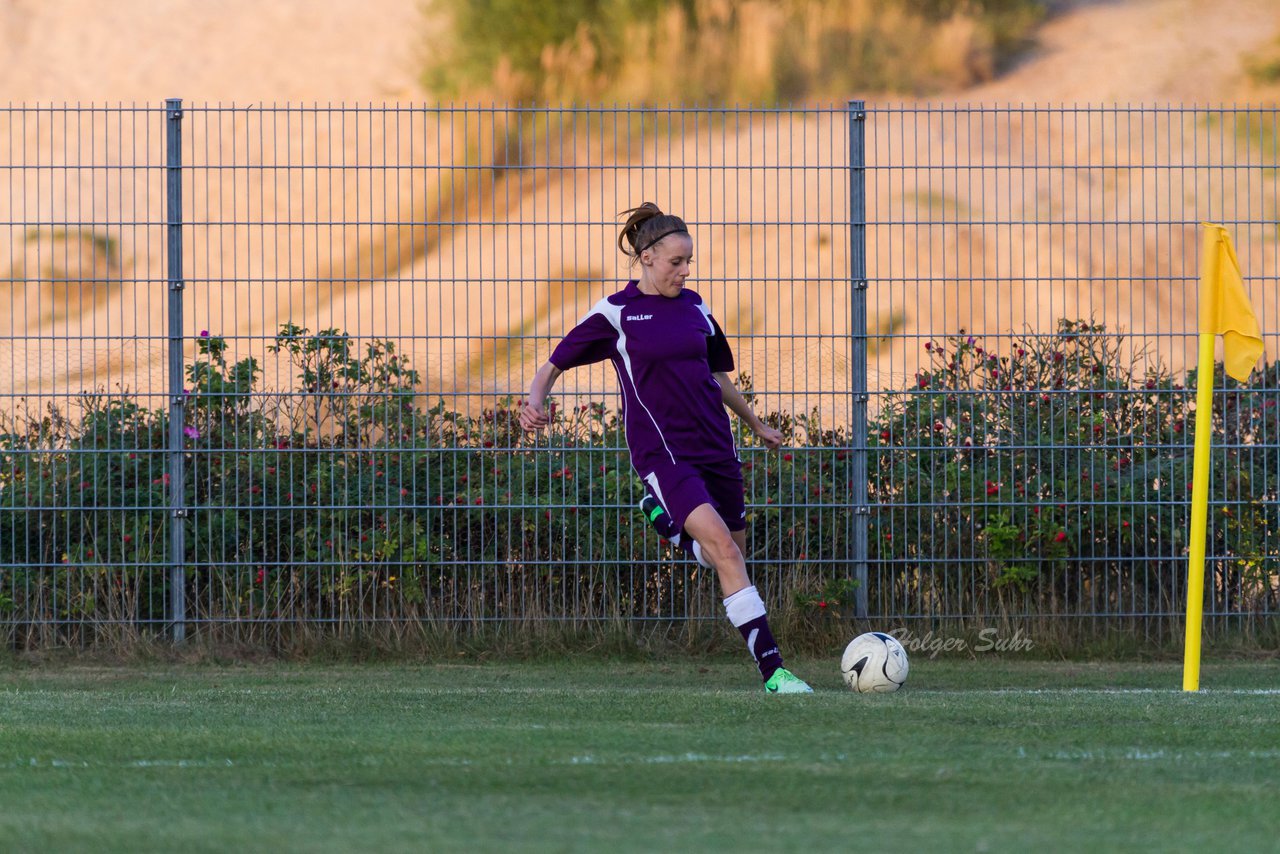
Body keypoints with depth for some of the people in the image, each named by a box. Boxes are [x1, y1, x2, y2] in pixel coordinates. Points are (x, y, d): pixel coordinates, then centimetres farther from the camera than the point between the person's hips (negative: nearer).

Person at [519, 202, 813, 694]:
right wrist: (535, 401, -17)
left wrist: (756, 424, 34)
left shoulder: (693, 308, 12)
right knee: (724, 552, -20)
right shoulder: (615, 314, -2)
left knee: (733, 557, 9)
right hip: (662, 452, -6)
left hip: (715, 446, 6)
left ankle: (666, 516, 38)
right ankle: (772, 670, -23)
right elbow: (555, 365, 3)